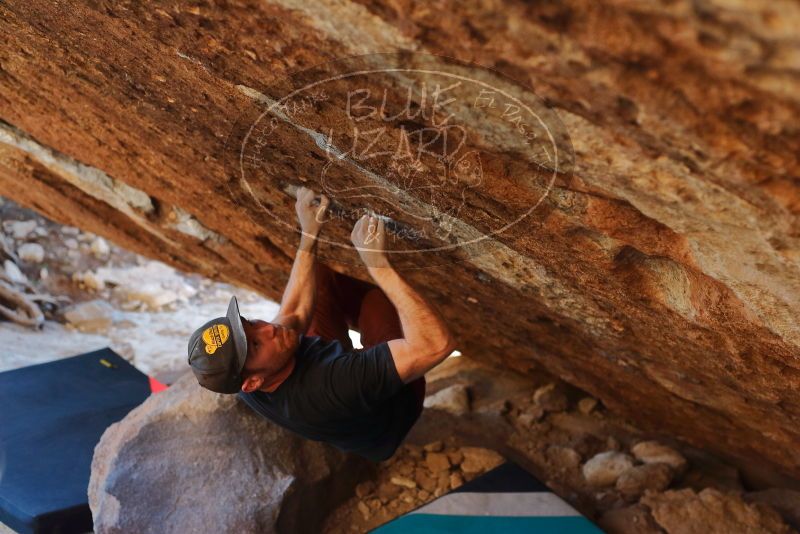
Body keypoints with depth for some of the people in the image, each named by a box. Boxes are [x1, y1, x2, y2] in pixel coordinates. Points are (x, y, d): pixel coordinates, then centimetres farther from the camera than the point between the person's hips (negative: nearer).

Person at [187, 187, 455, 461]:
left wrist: (309, 235, -12)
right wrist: (378, 264, -49)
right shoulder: (329, 392, -48)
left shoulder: (245, 387, -26)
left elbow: (294, 314, -7)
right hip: (392, 410, -5)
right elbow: (436, 345, -51)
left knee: (317, 274, 1)